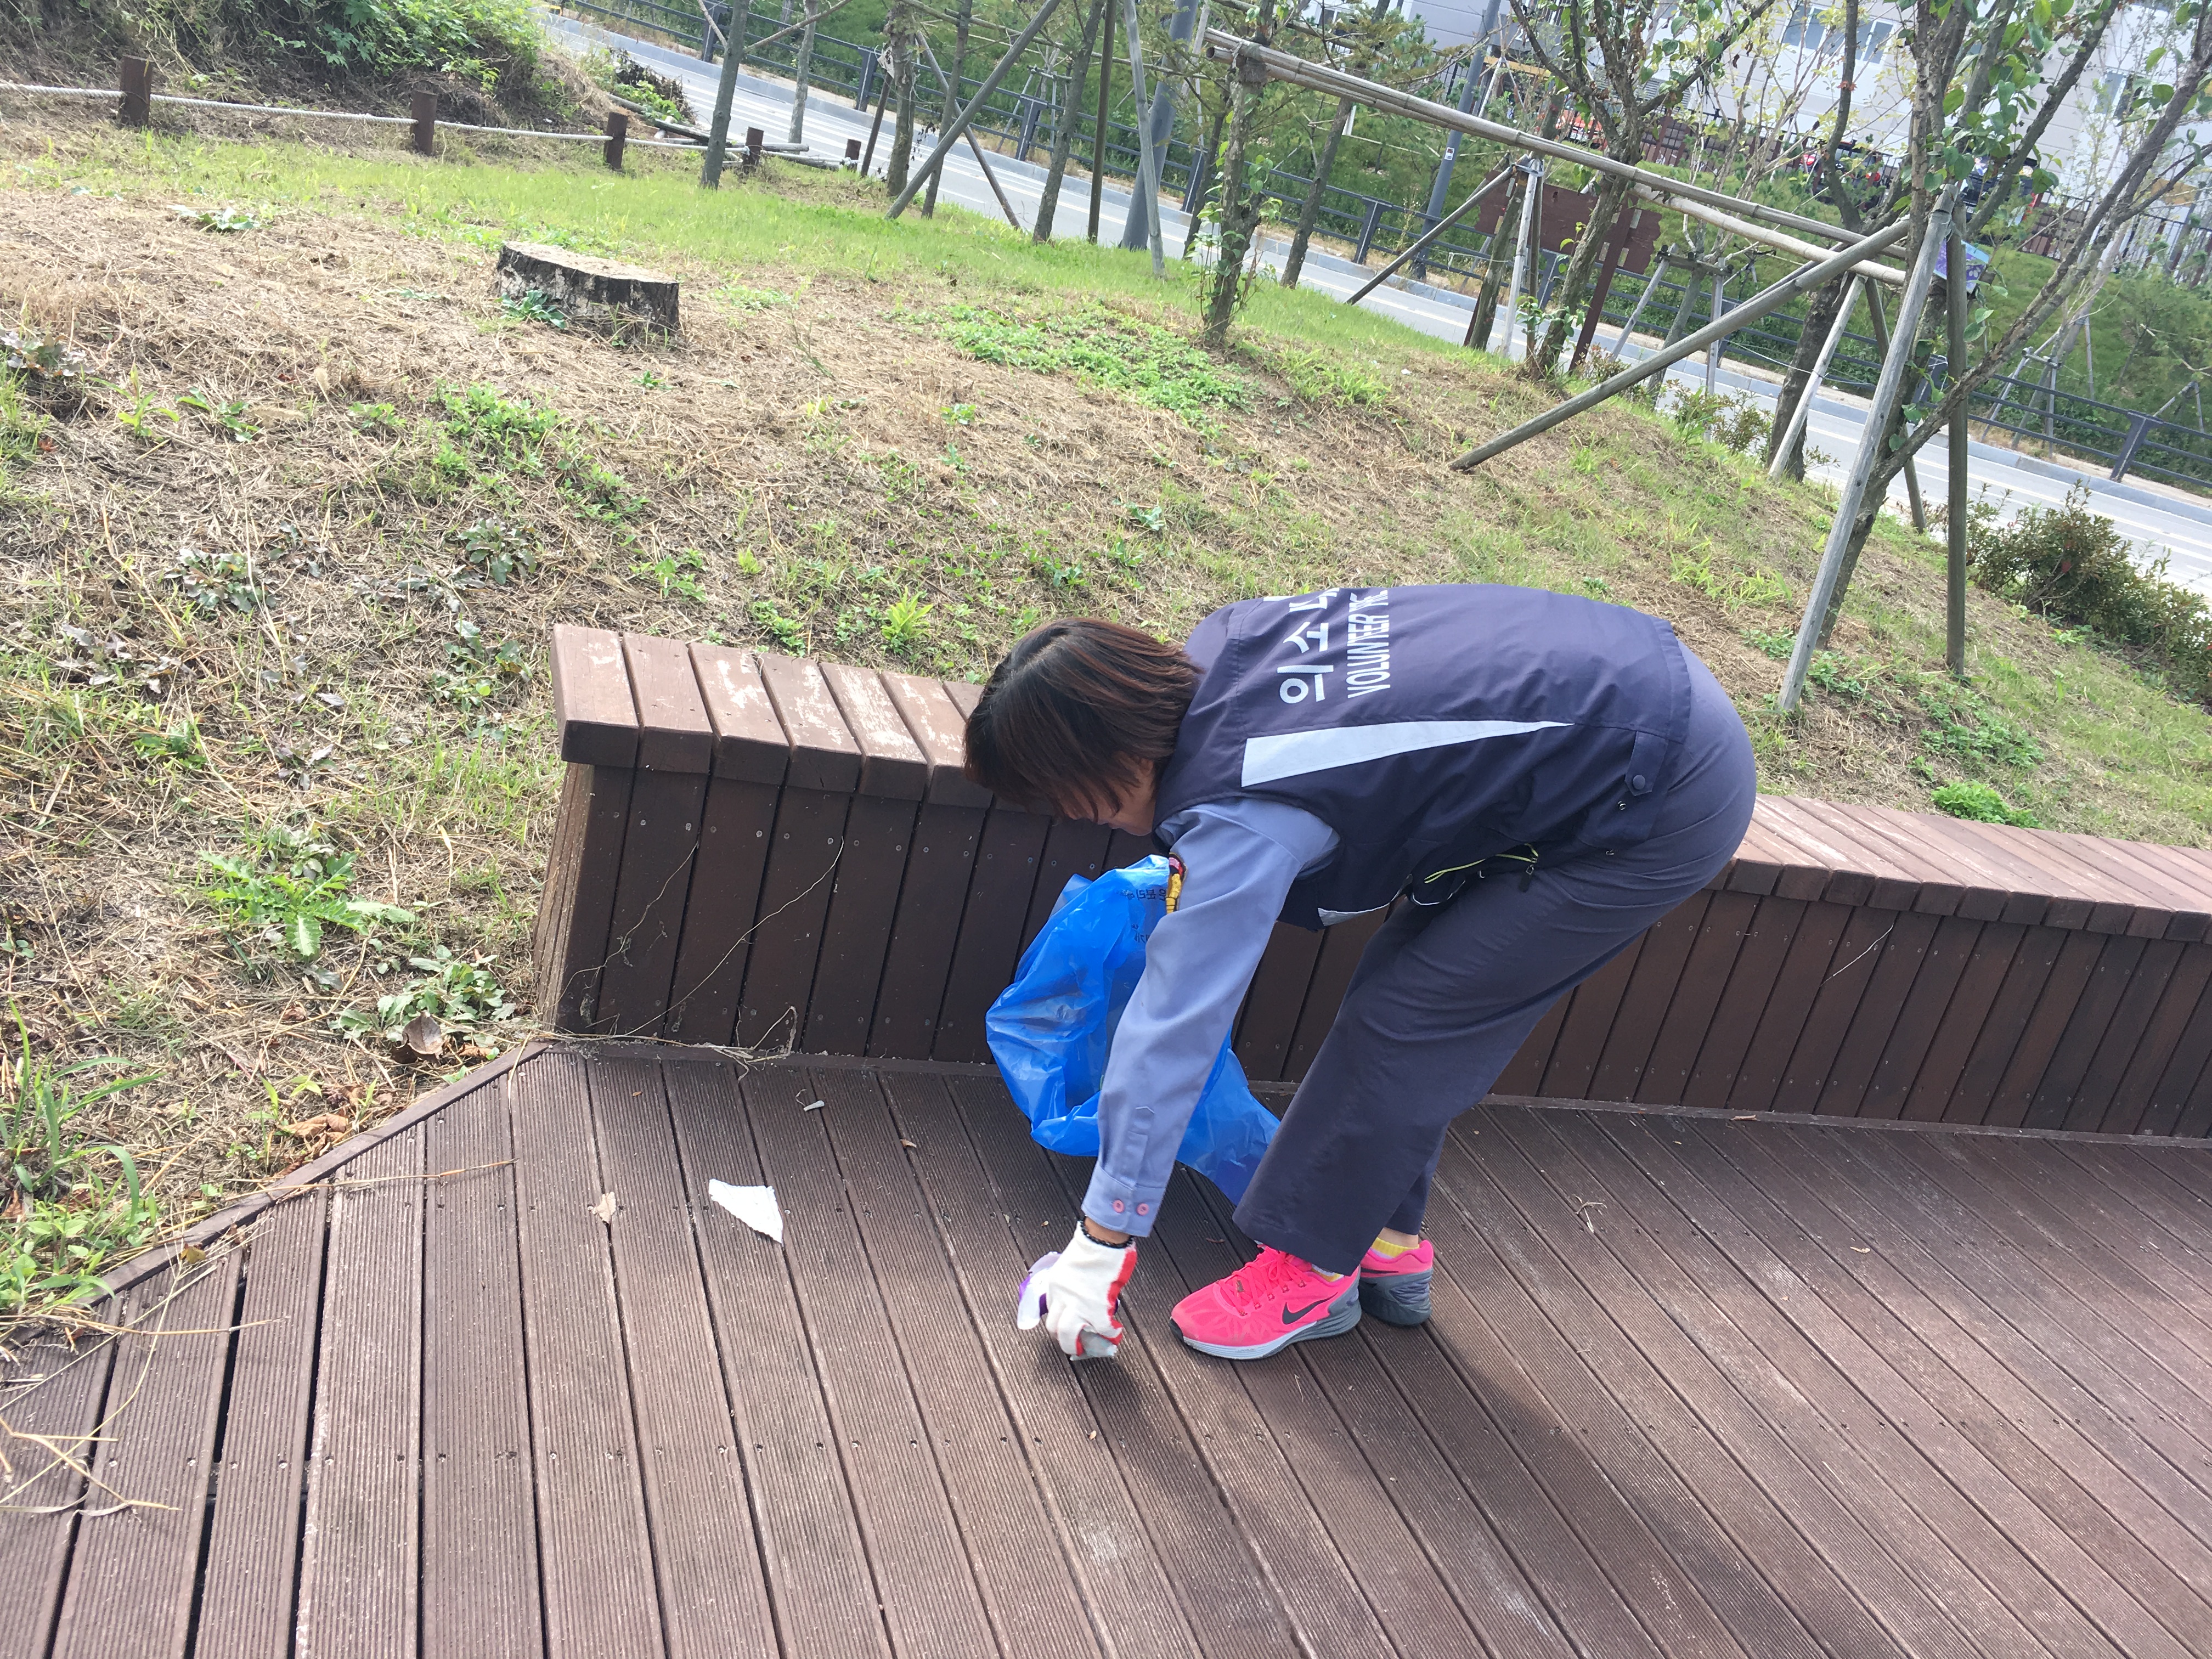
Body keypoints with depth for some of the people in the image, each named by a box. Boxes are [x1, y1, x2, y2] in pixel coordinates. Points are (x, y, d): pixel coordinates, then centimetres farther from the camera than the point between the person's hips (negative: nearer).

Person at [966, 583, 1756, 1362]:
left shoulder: (1243, 819, -26)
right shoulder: (1215, 645, -5)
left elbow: (1173, 1029, -21)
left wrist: (1099, 1248, -12)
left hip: (1662, 803, -9)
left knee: (1401, 1021, -5)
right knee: (1411, 996, 12)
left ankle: (1311, 1272, 11)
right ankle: (1387, 1246, 25)